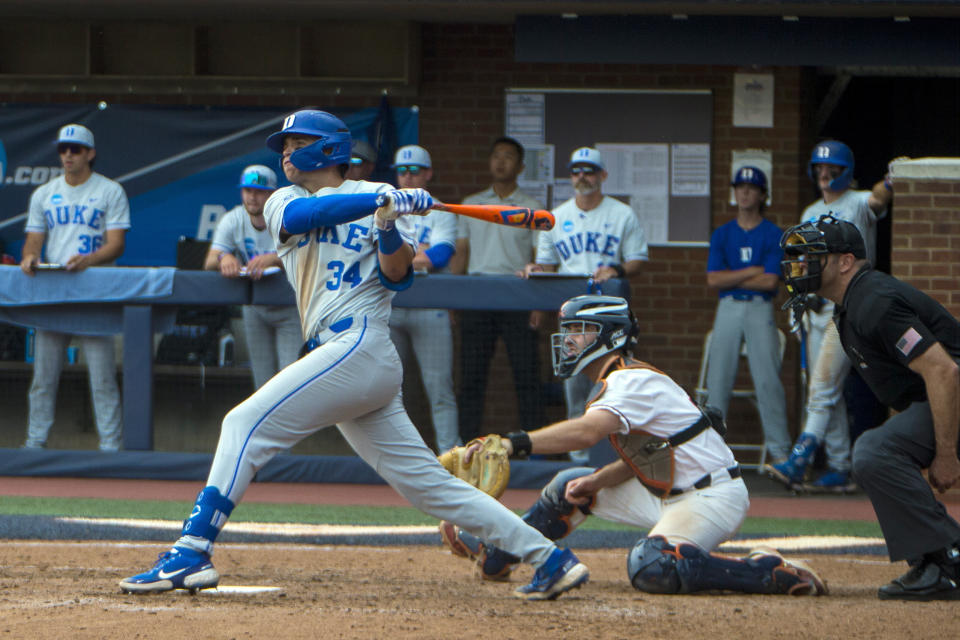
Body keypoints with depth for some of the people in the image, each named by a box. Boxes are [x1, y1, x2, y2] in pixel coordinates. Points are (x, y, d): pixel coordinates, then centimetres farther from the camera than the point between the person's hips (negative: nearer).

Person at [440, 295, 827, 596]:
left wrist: (515, 443, -43)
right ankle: (494, 556, 33)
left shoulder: (635, 382, -19)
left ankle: (770, 573, -22)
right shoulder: (621, 383, 13)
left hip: (712, 496, -10)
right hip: (665, 493, 10)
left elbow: (586, 432, -36)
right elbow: (640, 456, 11)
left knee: (649, 570, -34)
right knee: (570, 487, 15)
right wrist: (595, 482, -5)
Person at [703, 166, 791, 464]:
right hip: (728, 309, 3)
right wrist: (752, 272, -6)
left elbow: (770, 281, -8)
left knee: (768, 378, -9)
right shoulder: (722, 234, 11)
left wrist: (731, 279, -4)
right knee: (718, 378, 0)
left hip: (760, 309, -3)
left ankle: (779, 447, -6)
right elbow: (713, 279, 1)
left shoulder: (773, 235, 2)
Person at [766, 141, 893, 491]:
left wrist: (887, 186, -50)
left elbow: (879, 200, -26)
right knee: (826, 394, 7)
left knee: (823, 389, -13)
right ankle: (839, 469, 10)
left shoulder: (859, 204, -3)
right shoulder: (811, 213, 18)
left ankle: (798, 462, -18)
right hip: (818, 308, 8)